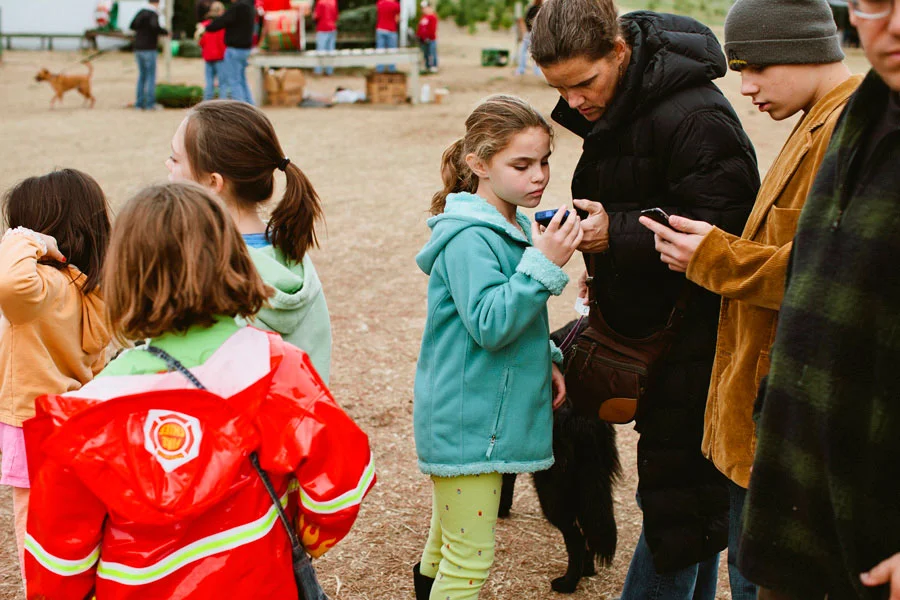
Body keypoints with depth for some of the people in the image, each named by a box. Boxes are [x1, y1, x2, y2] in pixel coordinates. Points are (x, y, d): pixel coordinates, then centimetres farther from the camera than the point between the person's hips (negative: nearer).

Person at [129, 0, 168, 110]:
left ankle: (139, 103, 9)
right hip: (149, 49, -7)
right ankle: (150, 103, -7)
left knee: (142, 75, 12)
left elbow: (132, 26, 19)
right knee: (151, 76, -3)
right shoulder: (153, 14, -11)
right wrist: (165, 32, -11)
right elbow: (155, 26, -28)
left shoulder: (141, 12, 11)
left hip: (138, 48, 7)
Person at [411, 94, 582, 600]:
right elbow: (489, 324, -27)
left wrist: (547, 360, 12)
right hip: (468, 426, -9)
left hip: (482, 421, 9)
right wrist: (543, 265, -30)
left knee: (450, 544, 25)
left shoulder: (514, 227, 11)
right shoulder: (469, 239, -20)